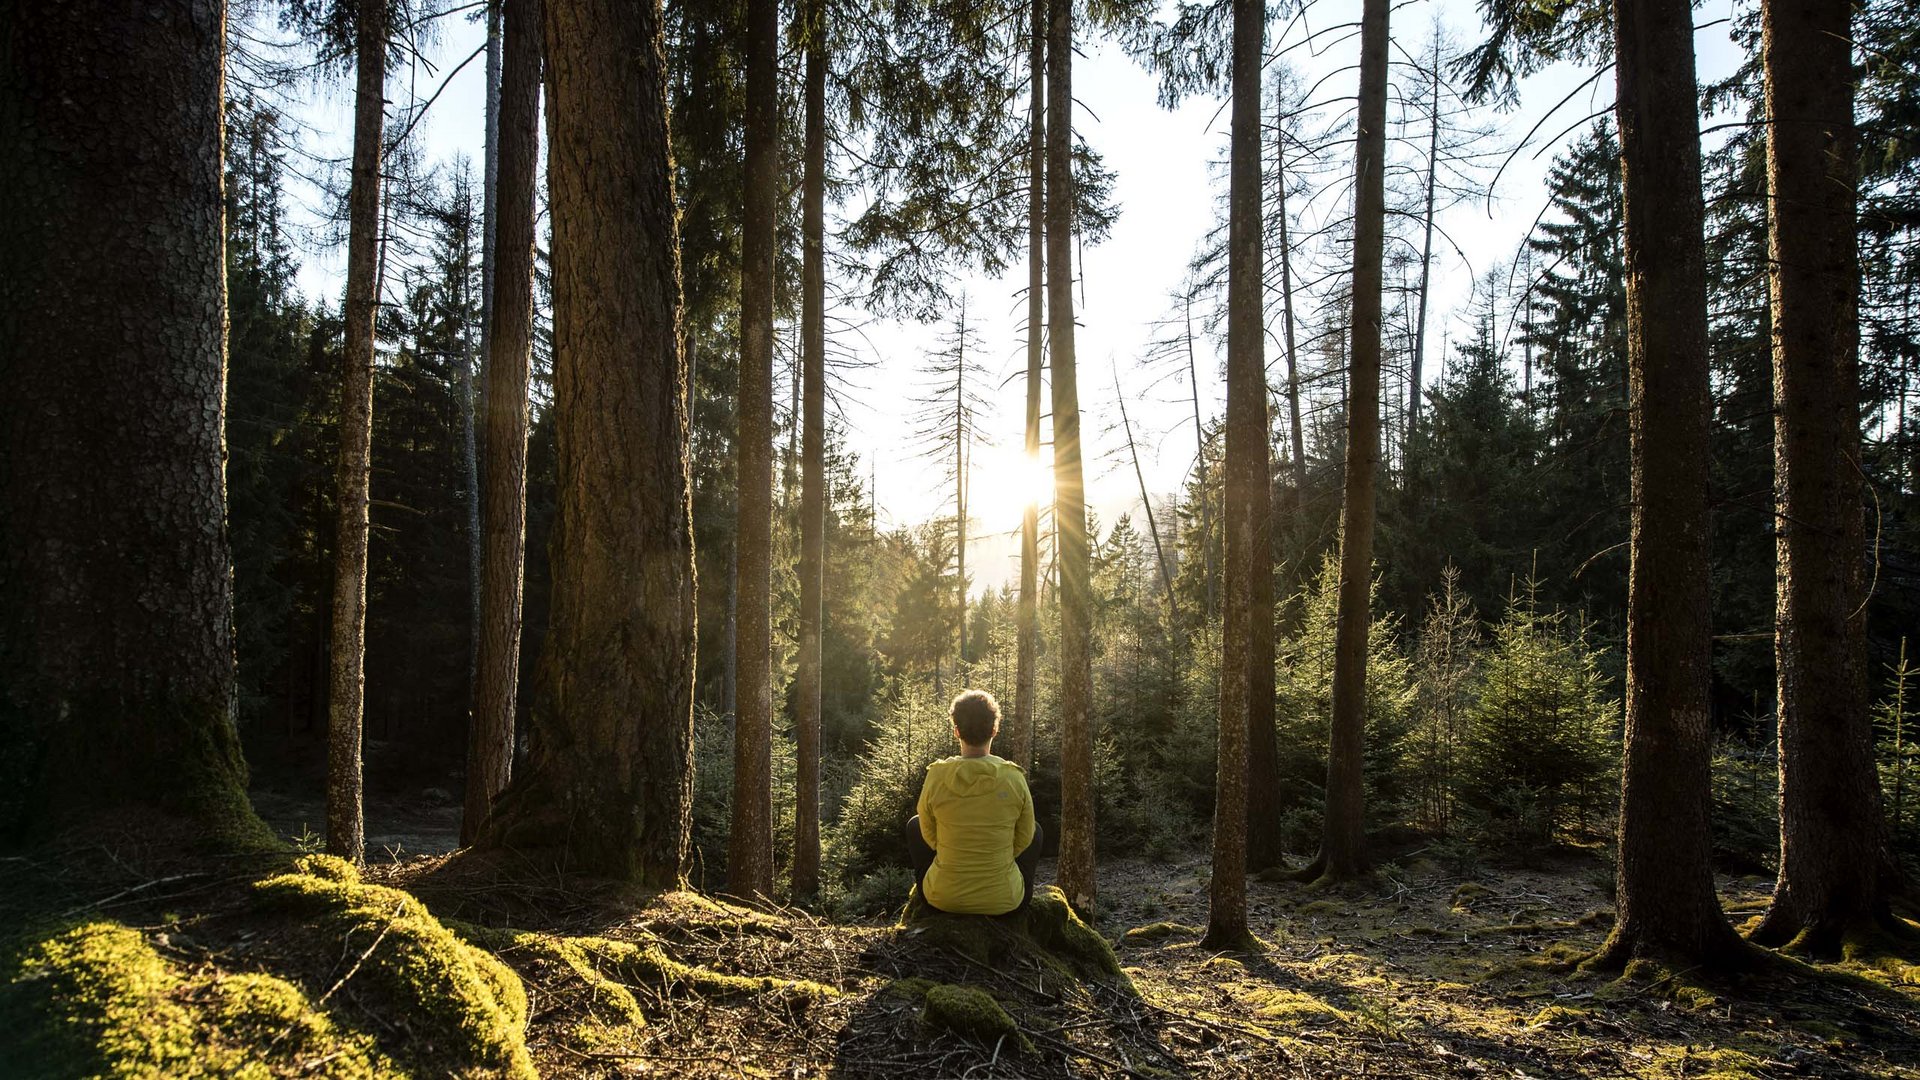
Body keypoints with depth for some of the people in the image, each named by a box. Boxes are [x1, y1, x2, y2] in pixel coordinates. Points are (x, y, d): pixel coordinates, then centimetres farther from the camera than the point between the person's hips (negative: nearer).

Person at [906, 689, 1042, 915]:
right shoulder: (1014, 778, -13)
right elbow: (1023, 840, 1)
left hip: (943, 899, 0)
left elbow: (930, 837, 2)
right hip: (1004, 901, 0)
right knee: (1035, 830, 26)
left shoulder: (937, 776, -13)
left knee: (914, 824, 25)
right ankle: (1023, 901, 36)